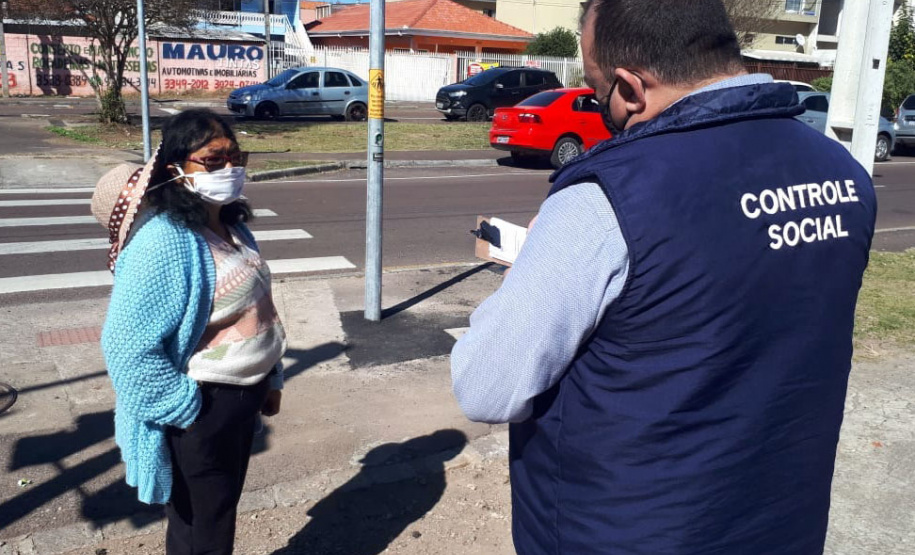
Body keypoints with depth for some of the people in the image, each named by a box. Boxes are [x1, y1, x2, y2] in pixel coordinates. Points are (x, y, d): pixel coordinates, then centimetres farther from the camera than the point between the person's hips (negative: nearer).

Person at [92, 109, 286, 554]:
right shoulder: (166, 239, -24)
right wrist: (186, 408, -20)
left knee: (223, 511, 25)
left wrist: (270, 380, 16)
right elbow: (127, 343, -27)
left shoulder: (232, 225, 4)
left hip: (243, 398, 8)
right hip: (200, 412, -8)